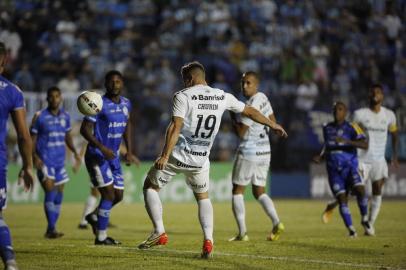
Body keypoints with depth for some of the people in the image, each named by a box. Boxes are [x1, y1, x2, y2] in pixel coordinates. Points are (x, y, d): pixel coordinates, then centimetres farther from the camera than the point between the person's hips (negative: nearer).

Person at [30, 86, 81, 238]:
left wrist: (75, 152, 6)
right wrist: (34, 156, -17)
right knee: (50, 191, -17)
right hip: (44, 161, -6)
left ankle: (50, 230, 17)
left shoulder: (65, 116, 9)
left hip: (60, 162, 6)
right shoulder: (40, 116, -5)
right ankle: (51, 229, -18)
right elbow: (32, 139, -3)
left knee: (59, 195, 6)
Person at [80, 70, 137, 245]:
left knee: (118, 195, 10)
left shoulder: (126, 104, 7)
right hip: (97, 156, -7)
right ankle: (101, 237, -4)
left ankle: (94, 216, 36)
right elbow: (85, 129, -17)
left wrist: (129, 151, 15)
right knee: (109, 193, -13)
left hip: (113, 156, 7)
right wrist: (101, 148, -28)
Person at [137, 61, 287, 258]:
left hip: (178, 155, -4)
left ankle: (159, 232, 3)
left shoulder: (183, 96, -8)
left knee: (150, 186, 14)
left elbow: (176, 127, -19)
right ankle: (208, 241, 4)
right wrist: (273, 125, 32)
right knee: (203, 198, 22)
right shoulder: (222, 97, 6)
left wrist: (165, 155, -23)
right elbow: (249, 111, 18)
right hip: (200, 160, 4)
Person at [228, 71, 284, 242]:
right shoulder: (263, 98, 6)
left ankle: (242, 232, -2)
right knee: (259, 192, 13)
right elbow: (273, 122, 17)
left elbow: (241, 132, -15)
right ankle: (276, 223, -7)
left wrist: (232, 114, -6)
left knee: (238, 190, 4)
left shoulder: (251, 105, -20)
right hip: (265, 151, 8)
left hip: (249, 151, -8)